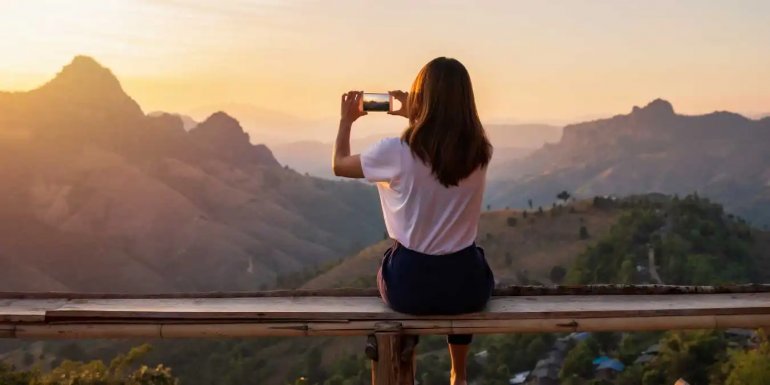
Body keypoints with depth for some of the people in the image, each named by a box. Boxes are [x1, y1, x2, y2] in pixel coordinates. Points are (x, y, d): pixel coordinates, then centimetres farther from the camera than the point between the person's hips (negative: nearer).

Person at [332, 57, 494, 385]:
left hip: (410, 287, -2)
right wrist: (416, 118, 20)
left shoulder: (397, 151, -15)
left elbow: (339, 165, 6)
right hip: (467, 287, 2)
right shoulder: (480, 151, -5)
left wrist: (347, 120, 19)